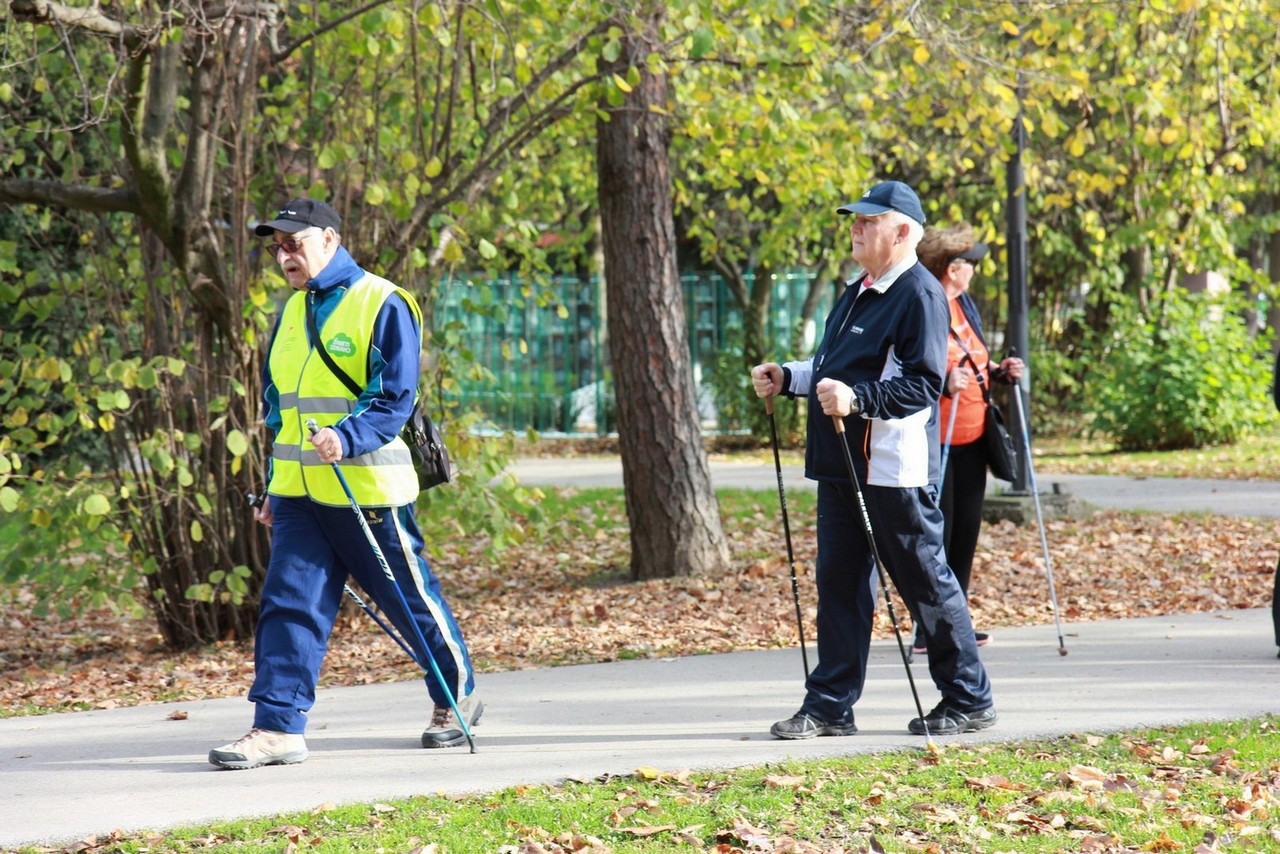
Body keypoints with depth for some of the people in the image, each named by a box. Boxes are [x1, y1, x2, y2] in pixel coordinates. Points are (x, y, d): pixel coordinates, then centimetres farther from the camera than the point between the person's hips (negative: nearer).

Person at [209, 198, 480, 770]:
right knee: (288, 603, -5)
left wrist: (345, 437, -30)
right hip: (298, 493, 6)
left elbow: (395, 401, -14)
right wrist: (273, 487, 20)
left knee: (409, 598, 7)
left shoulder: (383, 305, -8)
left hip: (366, 488, -6)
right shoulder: (292, 313, 15)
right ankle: (278, 726, -8)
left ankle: (457, 696, 28)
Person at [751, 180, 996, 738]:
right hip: (840, 465, 9)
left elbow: (923, 384, -20)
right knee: (839, 584, 8)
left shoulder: (920, 295, -11)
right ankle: (830, 707, 11)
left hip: (894, 469, -9)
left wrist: (858, 398, -30)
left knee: (927, 585, -1)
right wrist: (786, 379, 13)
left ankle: (969, 702, 9)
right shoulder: (856, 294, 19)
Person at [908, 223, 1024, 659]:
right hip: (933, 440, -8)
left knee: (966, 533, 11)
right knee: (937, 535, -6)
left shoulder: (965, 306, 14)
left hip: (971, 439, 9)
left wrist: (1001, 372, 7)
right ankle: (928, 630, 0)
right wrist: (944, 383, -31)